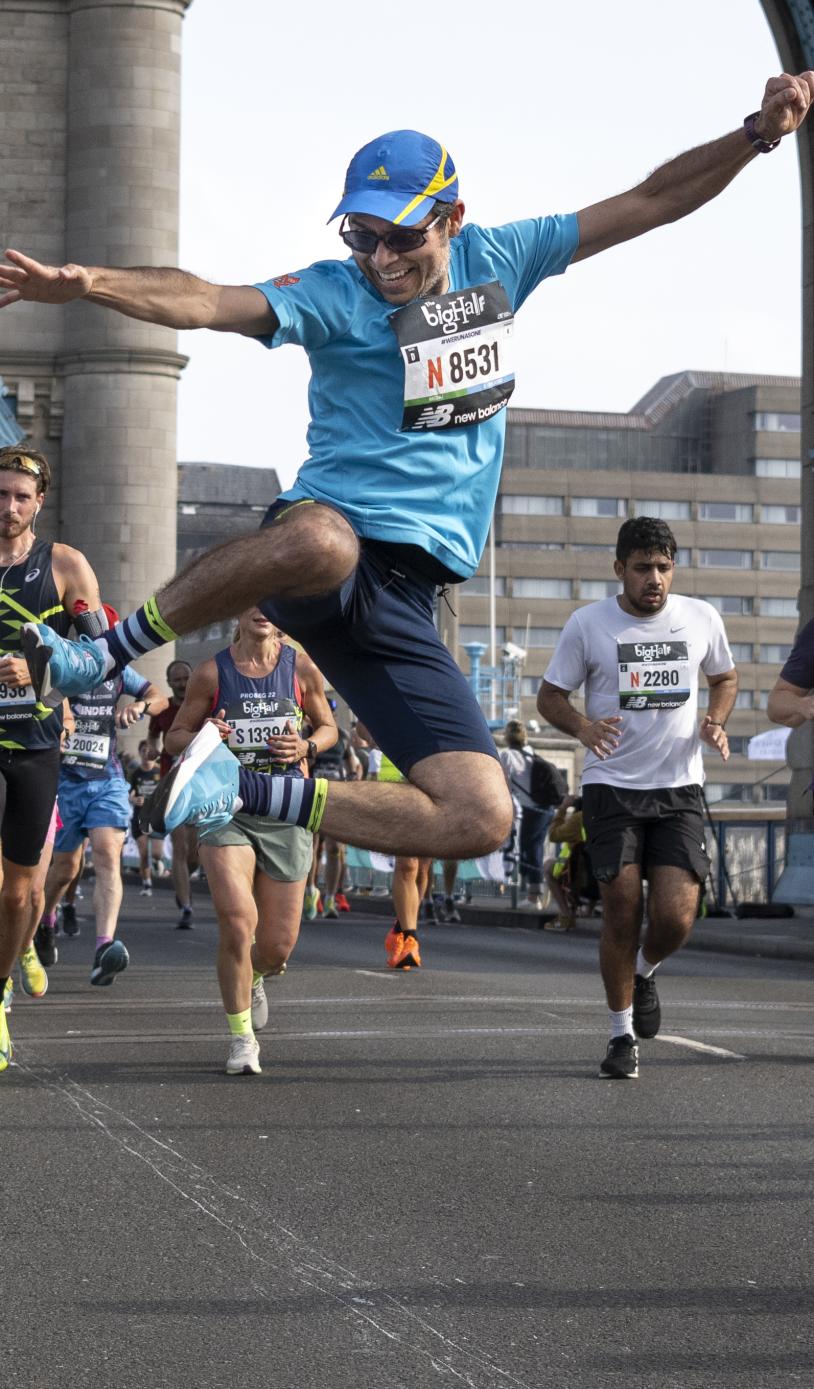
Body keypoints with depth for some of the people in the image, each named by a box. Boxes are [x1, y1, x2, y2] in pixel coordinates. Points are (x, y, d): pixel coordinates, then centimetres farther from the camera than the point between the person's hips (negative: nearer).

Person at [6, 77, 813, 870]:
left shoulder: (497, 262, 11)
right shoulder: (336, 295, -4)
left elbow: (651, 202, 16)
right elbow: (209, 304, -21)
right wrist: (86, 283, -39)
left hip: (399, 597, 5)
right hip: (325, 538, -5)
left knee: (480, 821, -8)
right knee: (321, 540, -46)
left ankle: (240, 792, 9)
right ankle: (100, 657, -22)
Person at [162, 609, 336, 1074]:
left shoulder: (302, 667, 1)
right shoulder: (213, 673, -2)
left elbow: (328, 727, 14)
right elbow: (174, 737, 6)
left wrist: (305, 747, -8)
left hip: (286, 814, 2)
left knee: (278, 948, 4)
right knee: (237, 921, -21)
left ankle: (252, 979, 43)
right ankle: (242, 1036, -3)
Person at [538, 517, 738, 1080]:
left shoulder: (701, 618, 3)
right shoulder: (587, 623, -3)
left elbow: (725, 677, 20)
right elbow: (550, 696, 4)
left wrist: (716, 722, -1)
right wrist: (583, 726, -18)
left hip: (679, 788, 2)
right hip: (611, 786, -1)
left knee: (676, 918, -10)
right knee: (622, 915, -5)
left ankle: (644, 973, 25)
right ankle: (622, 1036, 13)